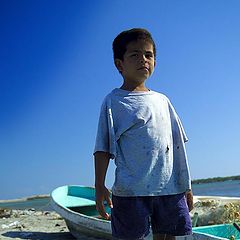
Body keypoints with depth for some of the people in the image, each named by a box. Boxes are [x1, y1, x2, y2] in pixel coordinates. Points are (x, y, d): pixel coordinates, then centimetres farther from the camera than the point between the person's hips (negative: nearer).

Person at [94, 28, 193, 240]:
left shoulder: (162, 100, 15)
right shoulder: (114, 102, 0)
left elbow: (177, 144, 16)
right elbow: (103, 147, -4)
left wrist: (186, 185, 15)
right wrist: (99, 186, -12)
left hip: (170, 188, 5)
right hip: (131, 190, -4)